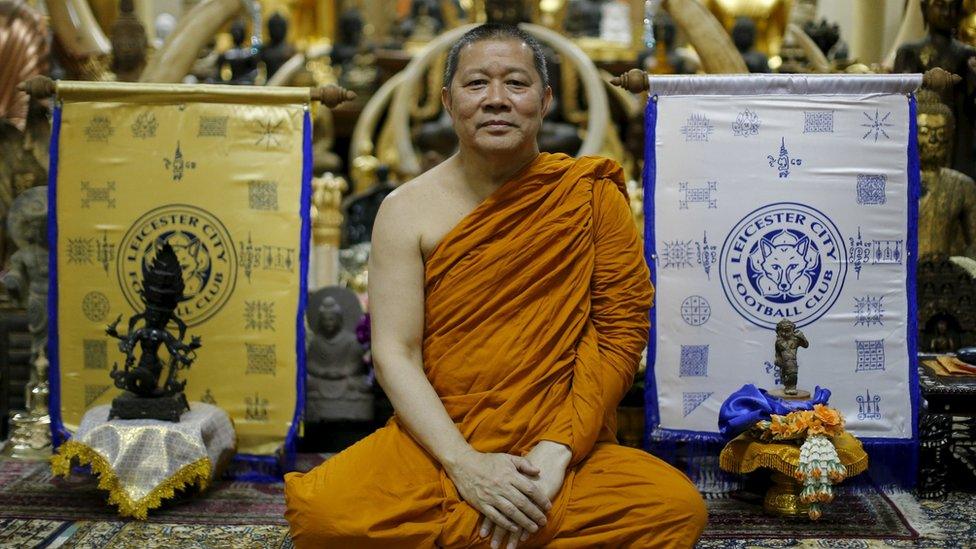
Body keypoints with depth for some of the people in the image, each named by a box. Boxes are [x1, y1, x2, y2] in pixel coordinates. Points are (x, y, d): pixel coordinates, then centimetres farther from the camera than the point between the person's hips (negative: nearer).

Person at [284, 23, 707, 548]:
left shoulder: (591, 194, 1)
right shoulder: (408, 210, 1)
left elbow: (621, 328, -2)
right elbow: (394, 352, -4)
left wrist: (556, 452, -13)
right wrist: (464, 464, -17)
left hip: (566, 452, 1)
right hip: (434, 444, 0)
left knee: (677, 506, -29)